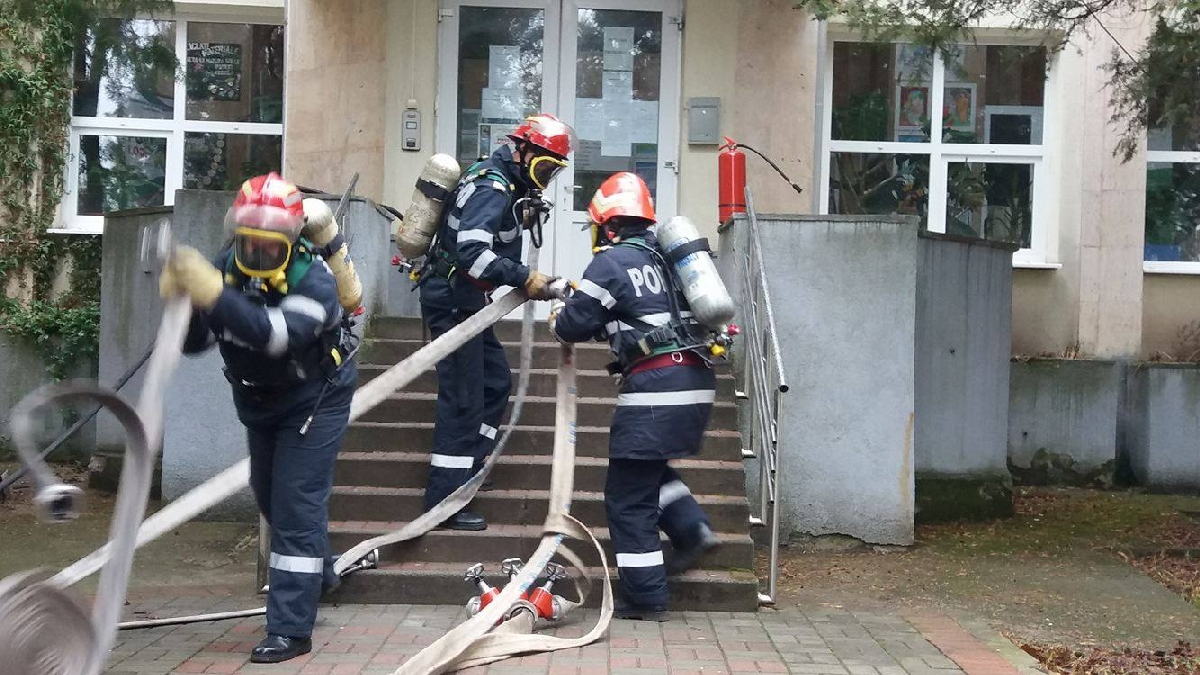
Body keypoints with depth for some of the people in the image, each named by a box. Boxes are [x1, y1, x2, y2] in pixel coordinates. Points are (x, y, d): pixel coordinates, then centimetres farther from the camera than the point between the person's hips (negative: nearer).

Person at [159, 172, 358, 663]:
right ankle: (319, 572, 47)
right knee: (269, 495, 21)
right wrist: (182, 299, -36)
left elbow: (276, 334, -48)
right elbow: (193, 342, -16)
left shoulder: (312, 279, -30)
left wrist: (213, 294, -57)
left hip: (314, 402, -7)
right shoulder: (228, 267, -14)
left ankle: (291, 629, -4)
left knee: (297, 504, -11)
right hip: (258, 402, 7)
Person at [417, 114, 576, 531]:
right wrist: (524, 278, -27)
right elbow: (471, 251, -29)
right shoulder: (492, 187, -18)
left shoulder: (509, 185, 14)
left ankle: (465, 469, 23)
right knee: (463, 398, -7)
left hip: (466, 300, 10)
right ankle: (444, 502, -1)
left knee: (496, 381, 15)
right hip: (451, 300, -10)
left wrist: (525, 216, 1)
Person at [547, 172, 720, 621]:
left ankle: (645, 598, 8)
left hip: (655, 384, -8)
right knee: (649, 467, 28)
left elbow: (574, 325, -2)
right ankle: (692, 528, 13)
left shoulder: (611, 261, -4)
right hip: (696, 381, 8)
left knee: (629, 496, 3)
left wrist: (558, 316, 21)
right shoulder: (663, 256, 17)